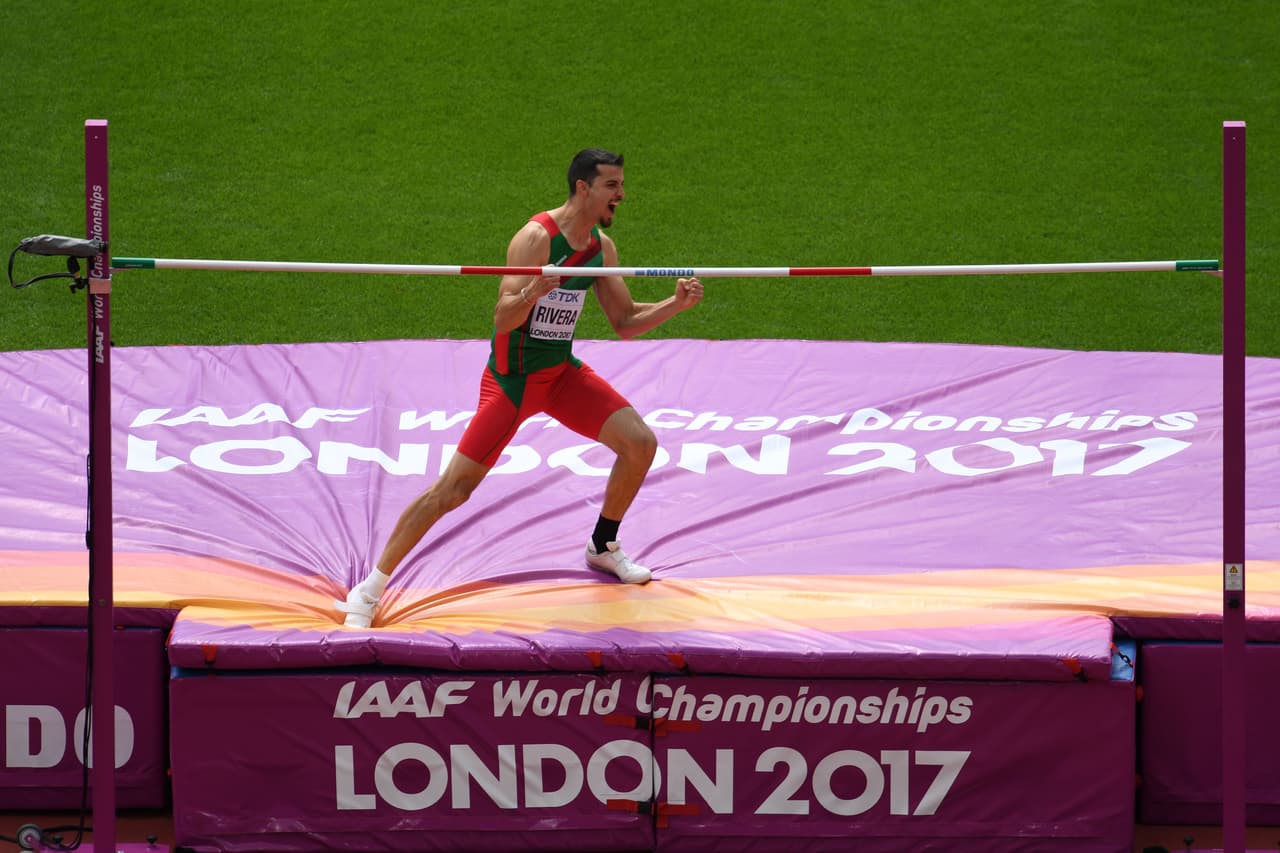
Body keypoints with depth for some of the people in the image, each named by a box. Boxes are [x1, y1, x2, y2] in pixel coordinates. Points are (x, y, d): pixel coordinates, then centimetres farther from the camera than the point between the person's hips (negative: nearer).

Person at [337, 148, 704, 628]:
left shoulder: (601, 247, 2)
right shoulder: (536, 238, -21)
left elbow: (625, 322, 9)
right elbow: (502, 320, -28)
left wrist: (675, 304, -6)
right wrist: (531, 292, -47)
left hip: (562, 373, 7)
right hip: (512, 380, -7)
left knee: (640, 443, -5)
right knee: (453, 488, -12)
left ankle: (603, 547, 20)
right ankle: (370, 591, -4)